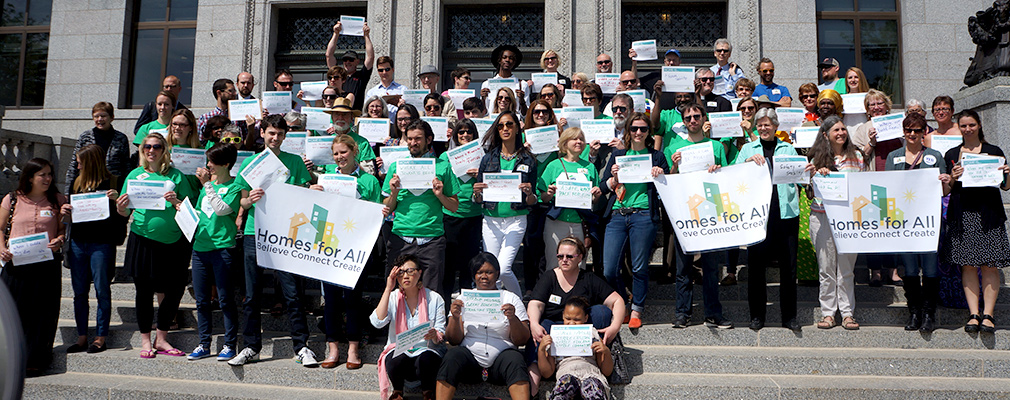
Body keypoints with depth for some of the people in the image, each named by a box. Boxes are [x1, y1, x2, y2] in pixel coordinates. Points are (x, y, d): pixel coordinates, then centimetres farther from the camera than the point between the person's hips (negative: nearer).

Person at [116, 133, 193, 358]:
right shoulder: (135, 175, 8)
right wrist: (120, 207, -13)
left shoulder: (176, 176, 5)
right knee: (144, 291, 4)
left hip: (173, 242, 0)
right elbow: (125, 212, 9)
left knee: (175, 290, 2)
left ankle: (161, 339, 19)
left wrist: (176, 202, -17)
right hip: (143, 240, 0)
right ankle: (145, 341, 19)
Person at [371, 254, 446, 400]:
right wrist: (388, 289, -13)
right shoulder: (393, 297, 5)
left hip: (426, 351, -1)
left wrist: (435, 335, -26)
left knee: (425, 359, -35)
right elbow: (377, 322, -13)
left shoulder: (434, 298, 3)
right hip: (399, 351, 1)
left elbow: (442, 334, 0)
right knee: (395, 360, -33)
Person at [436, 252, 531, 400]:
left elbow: (522, 340, 4)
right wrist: (455, 318, -11)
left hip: (502, 355, 0)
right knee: (453, 355, -30)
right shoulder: (463, 299, 14)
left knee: (514, 360, -32)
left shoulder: (511, 299, 12)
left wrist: (513, 319, -15)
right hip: (470, 356, 0)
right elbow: (454, 340, 7)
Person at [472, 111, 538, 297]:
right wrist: (477, 192, -13)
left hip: (516, 220, -2)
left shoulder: (528, 160, 4)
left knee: (504, 268, -15)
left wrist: (529, 193, -16)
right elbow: (478, 199, 9)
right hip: (491, 220, 2)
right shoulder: (488, 158, 8)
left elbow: (532, 201, 6)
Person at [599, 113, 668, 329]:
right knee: (609, 270, -2)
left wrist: (660, 177, -10)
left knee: (639, 267, 1)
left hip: (643, 215, -2)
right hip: (617, 214, 2)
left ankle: (636, 310, 17)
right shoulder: (618, 155, 16)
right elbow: (603, 187, 12)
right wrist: (614, 178, -7)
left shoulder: (657, 156, 11)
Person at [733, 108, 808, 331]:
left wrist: (807, 174, -11)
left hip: (786, 212, 1)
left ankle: (789, 316, 12)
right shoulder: (748, 149, 13)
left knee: (788, 266, 2)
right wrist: (748, 162, -15)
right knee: (756, 265, 1)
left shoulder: (788, 149, 16)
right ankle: (757, 315, 12)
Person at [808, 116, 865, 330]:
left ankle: (847, 313, 11)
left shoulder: (856, 156, 10)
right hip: (822, 216, 0)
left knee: (846, 267, 2)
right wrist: (819, 175, -10)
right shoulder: (818, 158, 7)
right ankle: (828, 312, 10)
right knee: (826, 267, 2)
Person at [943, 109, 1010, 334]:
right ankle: (973, 314, 3)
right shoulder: (951, 155, 11)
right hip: (962, 214, 1)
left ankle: (988, 315, 1)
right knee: (967, 265, -1)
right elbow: (946, 189, 10)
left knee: (989, 265, -4)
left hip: (988, 214, -1)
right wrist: (953, 178, -10)